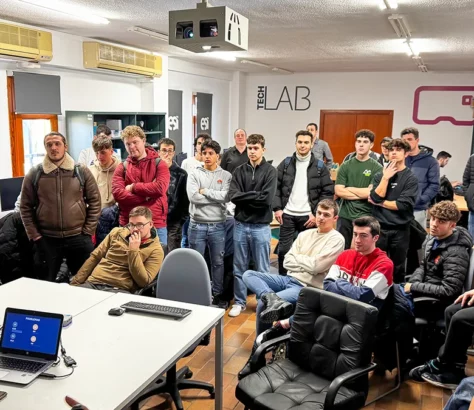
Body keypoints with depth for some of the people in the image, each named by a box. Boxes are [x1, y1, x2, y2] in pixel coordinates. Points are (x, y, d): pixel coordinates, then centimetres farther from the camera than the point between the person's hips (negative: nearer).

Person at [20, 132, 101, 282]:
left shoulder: (82, 171, 0)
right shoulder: (34, 174, 0)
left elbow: (95, 201, 2)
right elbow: (26, 207, 4)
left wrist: (88, 231, -2)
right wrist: (34, 235, -2)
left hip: (78, 237, 0)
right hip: (46, 239, 1)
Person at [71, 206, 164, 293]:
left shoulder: (155, 249, -1)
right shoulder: (117, 233, 12)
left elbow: (143, 282, -10)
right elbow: (94, 257, 15)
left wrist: (133, 250, -14)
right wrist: (75, 283, 9)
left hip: (120, 290, -4)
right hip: (92, 284, 4)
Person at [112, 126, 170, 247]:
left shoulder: (159, 164, 1)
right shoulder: (122, 168, 6)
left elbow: (160, 188, -16)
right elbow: (118, 194, -9)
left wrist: (133, 187, -9)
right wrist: (147, 196, -15)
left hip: (156, 225, -2)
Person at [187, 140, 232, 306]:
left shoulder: (226, 175, 2)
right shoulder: (194, 174, 1)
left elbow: (225, 197, -14)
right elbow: (193, 197, -14)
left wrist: (205, 191, -11)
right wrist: (216, 197, -12)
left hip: (218, 226, 1)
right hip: (197, 225, 0)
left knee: (218, 261, 12)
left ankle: (218, 294, 27)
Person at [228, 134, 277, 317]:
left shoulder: (270, 171, -3)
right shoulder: (239, 171, 4)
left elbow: (267, 199, -15)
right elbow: (233, 196, -7)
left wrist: (245, 197, -9)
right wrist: (254, 196, -13)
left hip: (261, 226, -2)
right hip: (240, 224, 3)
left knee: (262, 269, 8)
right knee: (239, 268, 12)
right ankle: (239, 302, 26)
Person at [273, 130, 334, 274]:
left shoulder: (320, 166, 1)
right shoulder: (286, 163, 5)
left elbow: (328, 192, 0)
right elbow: (275, 186, 6)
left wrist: (317, 214, -8)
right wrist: (277, 208, -4)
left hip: (308, 216, -1)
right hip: (287, 215, 1)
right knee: (284, 250, 5)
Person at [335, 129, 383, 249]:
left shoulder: (377, 168, -3)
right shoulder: (345, 166, 5)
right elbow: (339, 191, -4)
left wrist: (350, 189, -5)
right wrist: (362, 194, -9)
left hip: (366, 217, -3)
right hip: (345, 216, 3)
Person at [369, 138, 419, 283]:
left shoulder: (411, 178, -4)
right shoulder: (380, 175, 6)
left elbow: (404, 205, -15)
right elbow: (375, 197, -8)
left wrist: (380, 203, -7)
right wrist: (386, 177, -10)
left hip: (400, 230, -2)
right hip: (379, 228, 2)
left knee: (398, 268, 11)